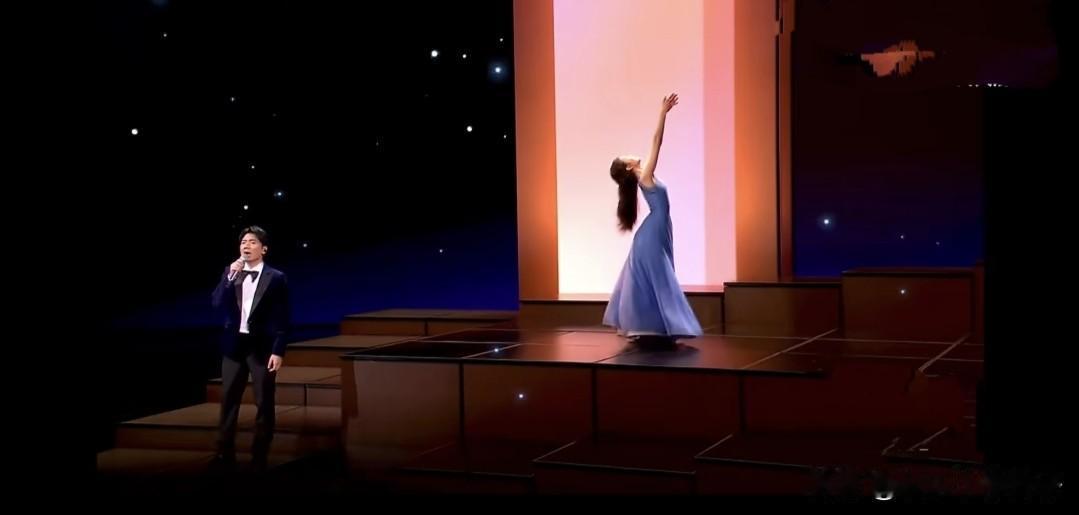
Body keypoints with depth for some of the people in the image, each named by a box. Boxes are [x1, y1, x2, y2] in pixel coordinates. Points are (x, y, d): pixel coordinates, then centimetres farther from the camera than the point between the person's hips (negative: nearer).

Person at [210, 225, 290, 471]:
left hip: (262, 346, -3)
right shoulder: (230, 273, 8)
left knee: (264, 403, 2)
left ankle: (259, 457, 10)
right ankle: (225, 455, 16)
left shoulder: (276, 278, -4)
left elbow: (281, 318, -6)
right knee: (229, 401, 7)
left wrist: (278, 351, -12)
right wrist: (230, 277, -15)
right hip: (234, 344, 4)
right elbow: (217, 305, -5)